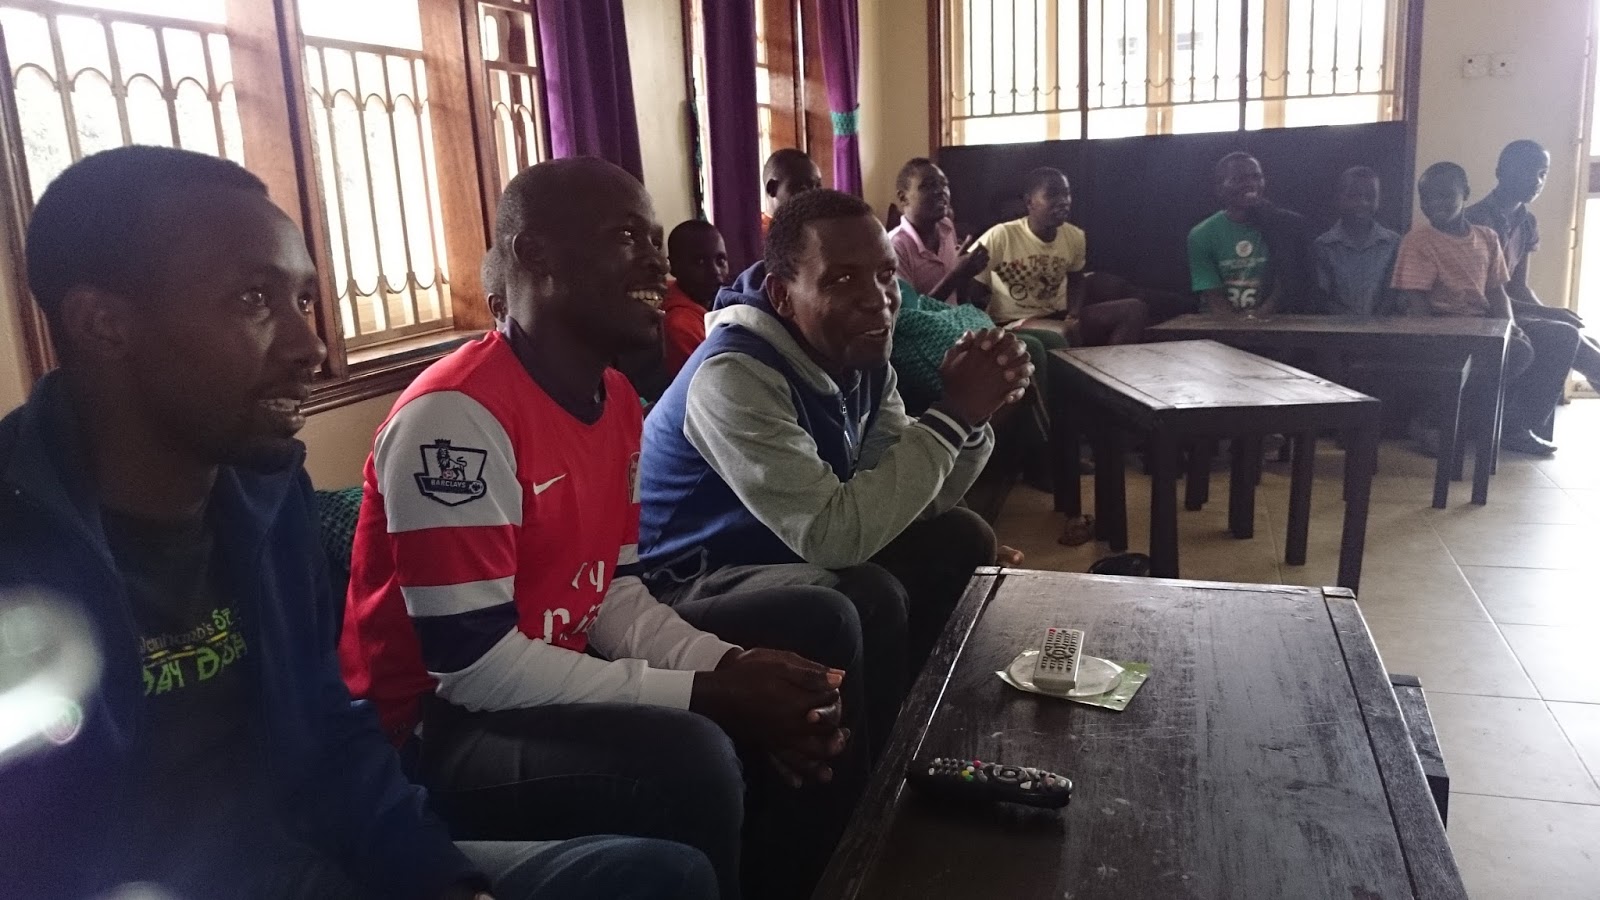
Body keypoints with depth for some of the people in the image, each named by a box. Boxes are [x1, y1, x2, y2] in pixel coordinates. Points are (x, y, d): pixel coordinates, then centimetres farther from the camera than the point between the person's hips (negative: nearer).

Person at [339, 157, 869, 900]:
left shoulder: (618, 400, 4)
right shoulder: (455, 416, -24)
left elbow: (617, 595, 4)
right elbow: (473, 666, -26)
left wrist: (735, 670, -15)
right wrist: (707, 693, -25)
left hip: (562, 673, 9)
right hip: (444, 722, -9)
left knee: (819, 629, 7)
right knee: (687, 757, -35)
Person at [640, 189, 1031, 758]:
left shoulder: (860, 356, -3)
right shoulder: (734, 376, -29)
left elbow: (917, 501, 0)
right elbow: (834, 534, -35)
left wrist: (973, 416, -18)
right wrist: (952, 414, -30)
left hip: (785, 557, 9)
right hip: (690, 583, -8)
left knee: (960, 538, 6)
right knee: (869, 599, -30)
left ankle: (915, 708, 21)